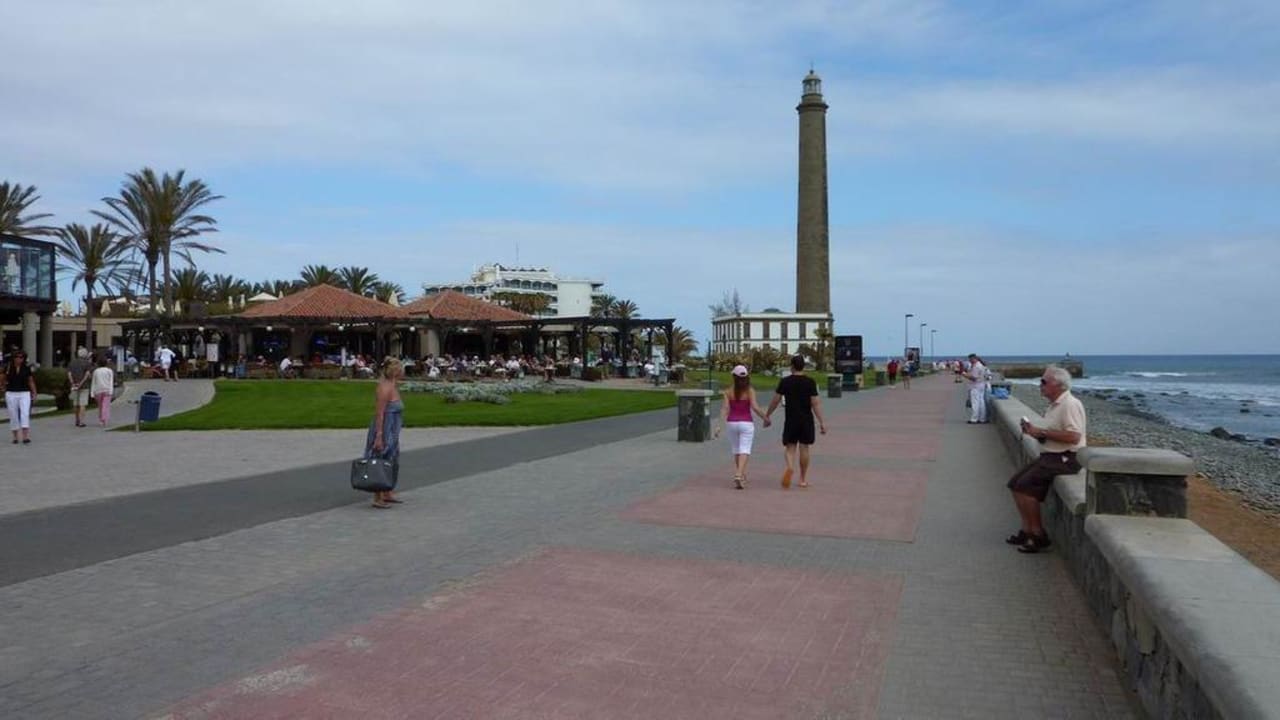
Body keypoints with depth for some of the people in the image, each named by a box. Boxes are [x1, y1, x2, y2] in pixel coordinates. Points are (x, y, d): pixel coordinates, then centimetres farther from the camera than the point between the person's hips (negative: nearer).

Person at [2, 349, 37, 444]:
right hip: (11, 394, 1)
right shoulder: (8, 368, 1)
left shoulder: (27, 368, 2)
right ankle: (15, 437, 16)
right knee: (13, 416, 6)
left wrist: (34, 394, 5)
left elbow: (31, 382, 10)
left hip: (24, 393, -1)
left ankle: (25, 437, -18)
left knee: (25, 413, -13)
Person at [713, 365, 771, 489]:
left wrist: (720, 426, -9)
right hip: (746, 423, -3)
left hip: (732, 423, 3)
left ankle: (741, 475, 29)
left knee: (736, 450, 17)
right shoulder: (750, 391, -5)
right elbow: (755, 407, -13)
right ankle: (739, 475, -24)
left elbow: (724, 409, -7)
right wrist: (766, 418, 0)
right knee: (744, 451, -6)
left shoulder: (728, 392, 0)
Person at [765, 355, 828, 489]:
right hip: (806, 420, 0)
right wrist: (822, 422, -4)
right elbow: (815, 403, -7)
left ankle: (790, 467, -25)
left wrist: (767, 415, 14)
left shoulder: (785, 382, -2)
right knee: (804, 448, 10)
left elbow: (775, 400, 1)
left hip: (790, 419, 0)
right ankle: (803, 479, 17)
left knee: (790, 447, 5)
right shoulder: (810, 382, -3)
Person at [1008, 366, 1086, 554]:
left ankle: (1038, 535, -11)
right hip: (1050, 455, 10)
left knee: (1026, 485, -20)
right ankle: (1027, 529, 7)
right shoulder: (1055, 405, 17)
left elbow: (1073, 437, -26)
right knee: (1015, 483, 3)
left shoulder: (1070, 404, -15)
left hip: (1065, 458, -10)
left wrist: (1042, 432, -19)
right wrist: (1033, 431, 3)